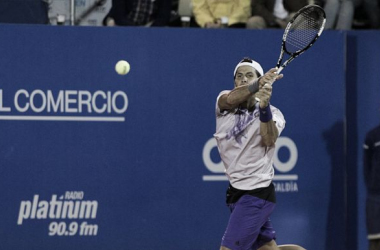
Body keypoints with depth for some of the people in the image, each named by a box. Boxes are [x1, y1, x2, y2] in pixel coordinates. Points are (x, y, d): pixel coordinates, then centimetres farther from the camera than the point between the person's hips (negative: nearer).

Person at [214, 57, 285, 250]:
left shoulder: (272, 113, -8)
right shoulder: (224, 104, 1)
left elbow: (269, 139, -30)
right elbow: (230, 99, -24)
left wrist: (264, 106, -49)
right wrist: (258, 84, -45)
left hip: (256, 193, -6)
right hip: (237, 190, 6)